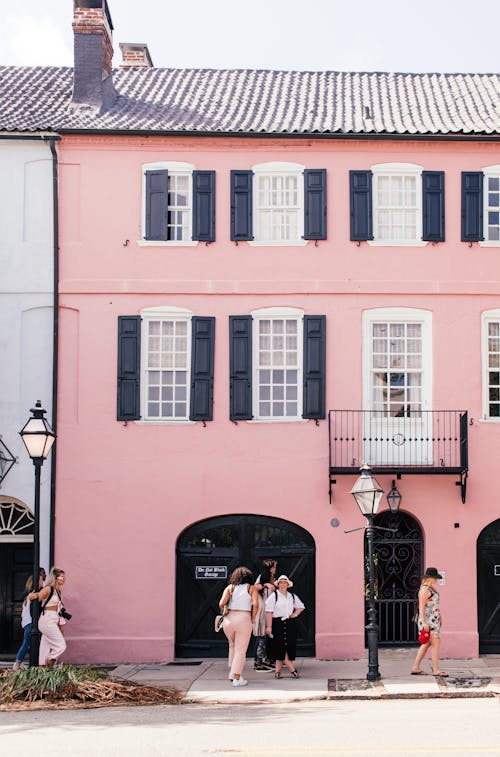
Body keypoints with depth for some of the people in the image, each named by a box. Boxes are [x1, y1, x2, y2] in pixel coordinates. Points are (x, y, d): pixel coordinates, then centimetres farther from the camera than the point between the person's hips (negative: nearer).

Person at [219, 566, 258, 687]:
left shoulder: (230, 588, 7)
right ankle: (237, 678, 2)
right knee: (241, 650, 4)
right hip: (244, 619, -3)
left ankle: (232, 672, 24)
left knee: (232, 645, 26)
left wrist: (225, 612, 12)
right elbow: (255, 605, -10)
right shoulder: (251, 589, 4)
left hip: (229, 619, 3)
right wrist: (252, 619, 2)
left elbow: (221, 603, -6)